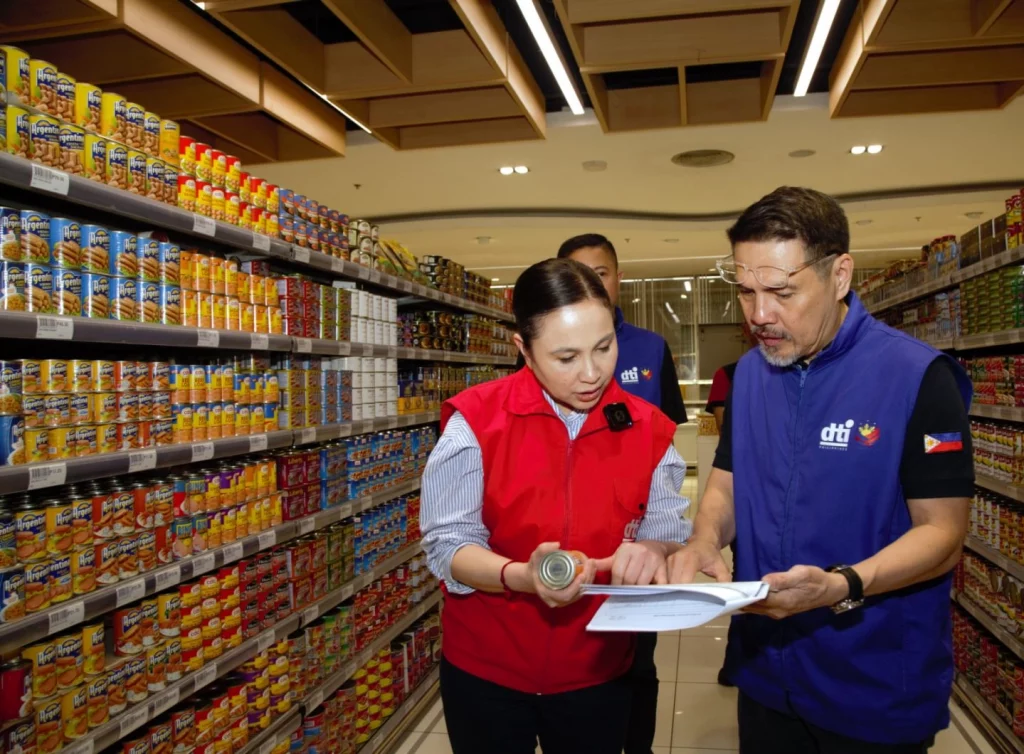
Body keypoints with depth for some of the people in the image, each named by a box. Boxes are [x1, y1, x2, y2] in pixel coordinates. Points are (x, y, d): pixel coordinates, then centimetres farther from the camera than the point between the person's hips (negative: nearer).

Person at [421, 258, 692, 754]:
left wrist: (652, 553, -27)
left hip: (598, 673, 2)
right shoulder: (476, 420, -16)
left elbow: (669, 535, -4)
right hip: (484, 672, -2)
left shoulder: (648, 430, -8)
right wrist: (522, 577, -32)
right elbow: (447, 544, -14)